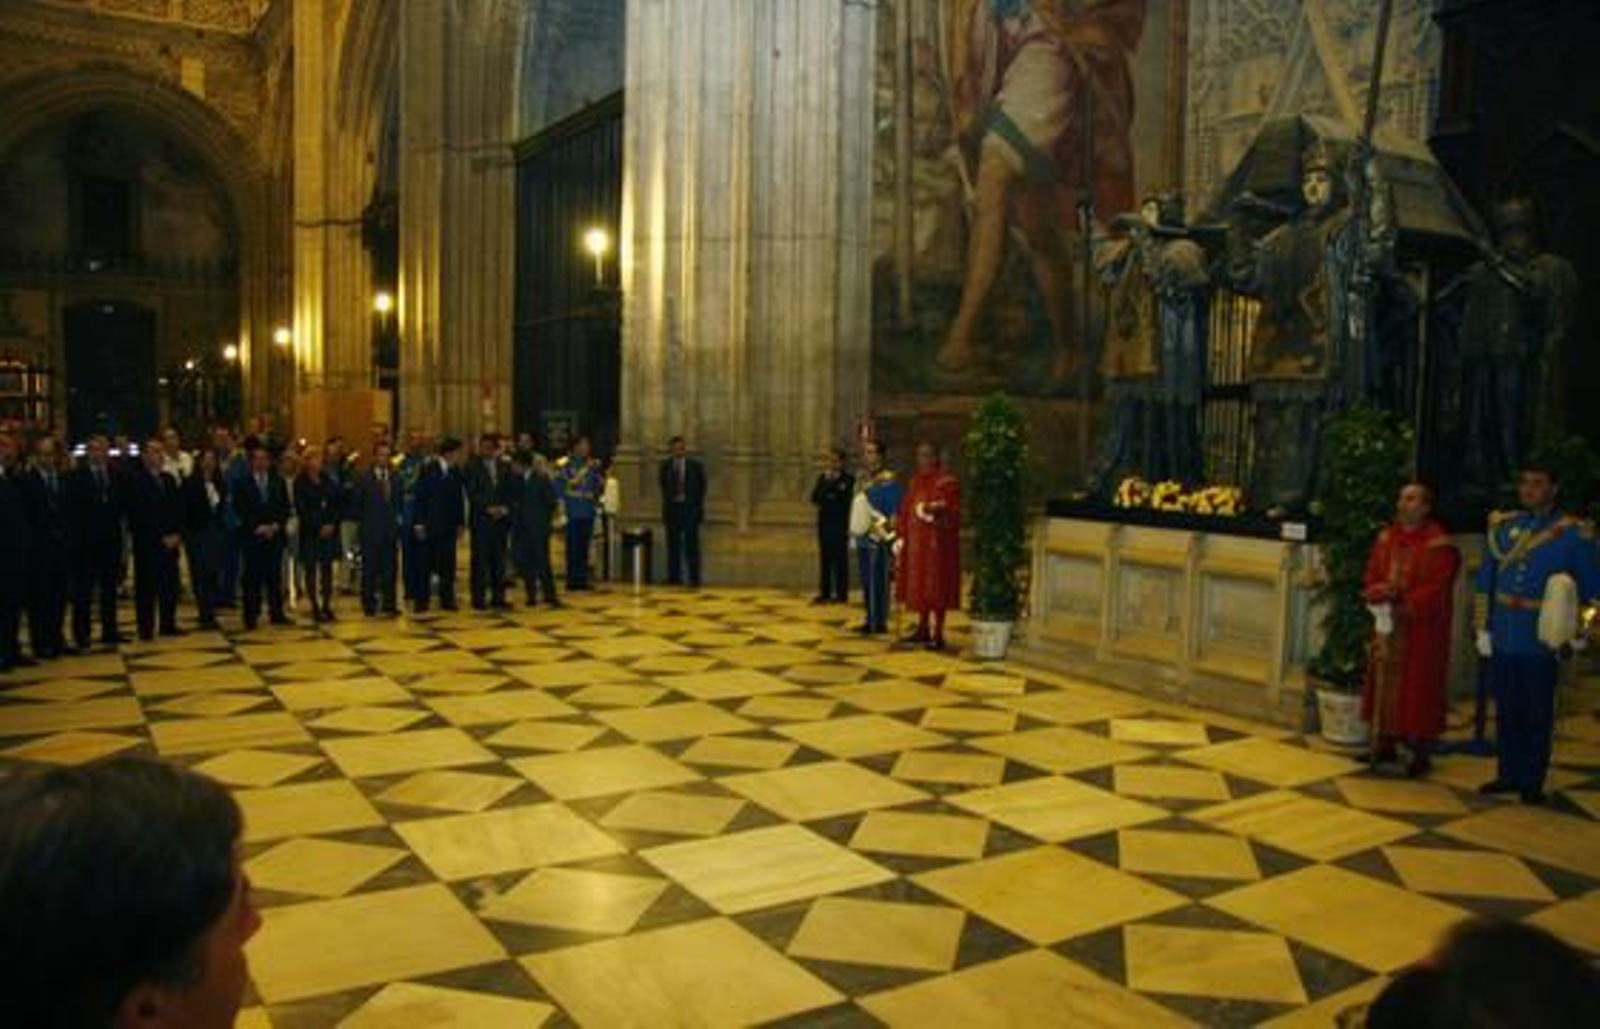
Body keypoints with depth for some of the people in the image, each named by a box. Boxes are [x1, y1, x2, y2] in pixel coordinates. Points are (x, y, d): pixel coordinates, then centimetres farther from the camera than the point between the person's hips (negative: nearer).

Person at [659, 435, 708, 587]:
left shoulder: (696, 465, 0)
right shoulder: (666, 465, 7)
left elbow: (702, 486, 5)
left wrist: (699, 505, 1)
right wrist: (667, 500, 7)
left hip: (690, 508, -2)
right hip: (672, 508, 2)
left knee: (691, 544, -3)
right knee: (673, 544, 4)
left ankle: (694, 579, -1)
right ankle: (674, 578, 11)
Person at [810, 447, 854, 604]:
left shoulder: (848, 479, -2)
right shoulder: (822, 478, 13)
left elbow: (846, 498, -13)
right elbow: (815, 498, 2)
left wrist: (827, 497, -7)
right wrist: (827, 483, -8)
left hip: (840, 525, -5)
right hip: (825, 524, 5)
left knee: (840, 559, -3)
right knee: (825, 559, 6)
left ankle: (841, 594, 2)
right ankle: (825, 593, 12)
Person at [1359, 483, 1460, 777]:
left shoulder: (1438, 544, -11)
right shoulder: (1386, 538, 8)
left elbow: (1436, 590, -16)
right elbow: (1372, 576, 8)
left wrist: (1402, 602, -22)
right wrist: (1380, 592, -13)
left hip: (1421, 631, -6)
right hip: (1387, 625, 6)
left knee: (1417, 689, 0)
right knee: (1385, 685, 11)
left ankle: (1421, 752, 10)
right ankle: (1385, 744, 21)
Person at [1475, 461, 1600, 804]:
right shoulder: (1502, 526, 6)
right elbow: (1485, 580, 8)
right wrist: (1483, 627, 4)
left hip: (1542, 641, -3)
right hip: (1503, 639, 3)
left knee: (1537, 715, 6)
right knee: (1506, 710, 11)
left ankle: (1532, 782, 17)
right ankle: (1508, 775, 22)